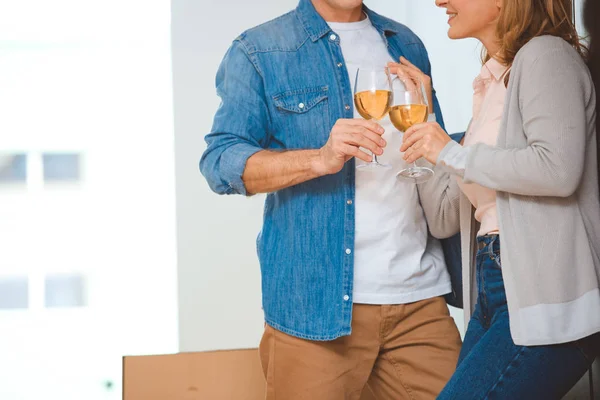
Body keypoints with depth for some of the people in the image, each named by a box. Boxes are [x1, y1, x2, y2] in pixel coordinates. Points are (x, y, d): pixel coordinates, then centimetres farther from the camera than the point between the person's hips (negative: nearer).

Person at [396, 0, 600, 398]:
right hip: (495, 293, 9)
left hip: (544, 300, -9)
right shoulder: (495, 78, 19)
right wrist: (423, 118, 15)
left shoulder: (546, 55, -7)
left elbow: (559, 169, -23)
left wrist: (452, 154, -13)